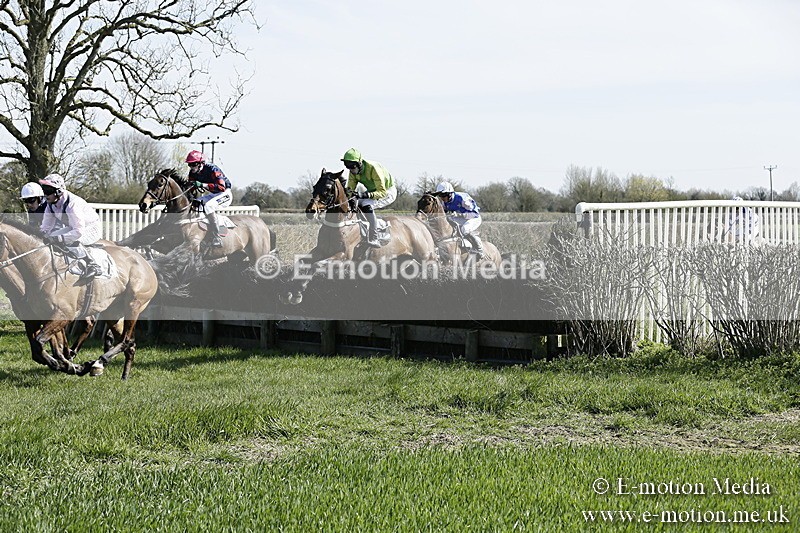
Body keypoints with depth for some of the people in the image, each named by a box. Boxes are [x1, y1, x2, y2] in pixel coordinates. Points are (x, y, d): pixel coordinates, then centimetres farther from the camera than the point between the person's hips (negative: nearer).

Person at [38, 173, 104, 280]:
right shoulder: (51, 204, -7)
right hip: (75, 227, 9)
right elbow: (46, 228, 0)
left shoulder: (72, 204, -34)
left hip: (92, 230, -9)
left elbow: (79, 232, -38)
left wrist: (59, 238, -44)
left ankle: (93, 267, -26)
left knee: (69, 241, -33)